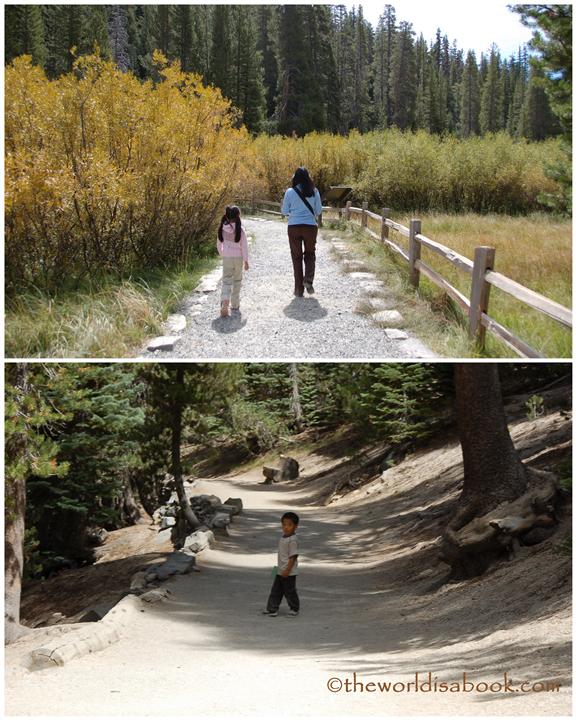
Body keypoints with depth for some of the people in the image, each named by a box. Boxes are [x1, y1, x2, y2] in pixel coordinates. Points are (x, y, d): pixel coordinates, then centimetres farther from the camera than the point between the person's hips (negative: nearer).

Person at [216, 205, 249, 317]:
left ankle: (224, 302, -20)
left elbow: (219, 244, 6)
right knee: (237, 281, 15)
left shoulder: (223, 229, -4)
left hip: (226, 258, 1)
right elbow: (244, 246, -10)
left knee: (226, 281, 3)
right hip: (238, 258, -1)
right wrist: (246, 261, -3)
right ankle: (235, 304, 22)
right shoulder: (240, 230, -12)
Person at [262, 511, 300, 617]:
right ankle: (272, 609, 17)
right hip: (280, 571, 9)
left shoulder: (292, 540, -20)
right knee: (276, 590, 11)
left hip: (289, 572, -9)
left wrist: (287, 570, -23)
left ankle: (295, 608, 23)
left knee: (289, 591, 5)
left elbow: (293, 556, -22)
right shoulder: (283, 537, 8)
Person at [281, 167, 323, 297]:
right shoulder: (314, 192, -2)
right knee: (310, 253, 18)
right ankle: (308, 278, -6)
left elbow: (284, 211, 2)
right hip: (310, 226, 1)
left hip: (294, 227, -1)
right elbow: (319, 211, 4)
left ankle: (299, 289, 8)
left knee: (296, 257, 9)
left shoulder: (290, 192, -5)